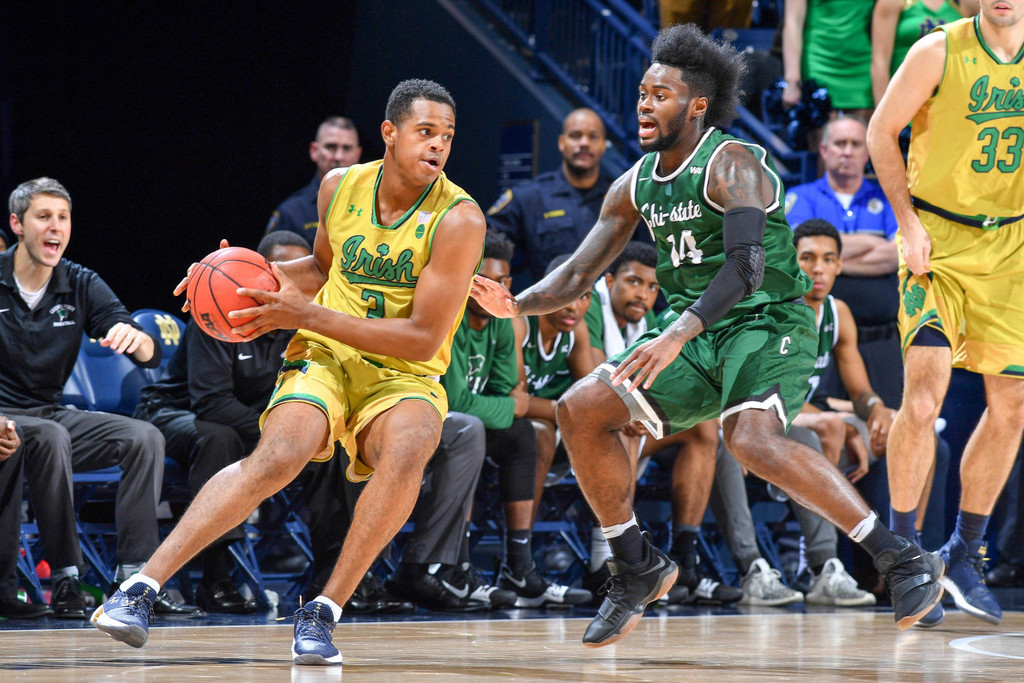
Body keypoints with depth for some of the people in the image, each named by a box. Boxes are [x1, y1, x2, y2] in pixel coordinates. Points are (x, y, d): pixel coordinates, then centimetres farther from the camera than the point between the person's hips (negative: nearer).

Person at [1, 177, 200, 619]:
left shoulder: (81, 286, 3)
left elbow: (151, 358, -5)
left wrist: (136, 338, -31)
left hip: (50, 413, 5)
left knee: (144, 438, -14)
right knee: (50, 437, -36)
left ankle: (135, 579, -17)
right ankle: (65, 579, -30)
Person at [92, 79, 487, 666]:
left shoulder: (460, 220, -14)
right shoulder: (340, 188, 0)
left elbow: (424, 338, -18)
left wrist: (308, 315, -23)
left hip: (404, 376, -2)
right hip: (325, 356, 2)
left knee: (407, 452, -36)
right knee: (278, 457, -29)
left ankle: (324, 611, -24)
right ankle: (141, 587, -29)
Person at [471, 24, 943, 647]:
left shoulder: (732, 164, -16)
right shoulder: (637, 184, 8)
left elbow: (746, 266, -29)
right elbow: (580, 274, 13)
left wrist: (677, 337, -41)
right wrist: (517, 304, -7)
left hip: (769, 324, -8)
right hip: (696, 338, 8)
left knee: (751, 438, -34)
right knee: (581, 409, -4)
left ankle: (903, 559, -28)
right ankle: (638, 570, 10)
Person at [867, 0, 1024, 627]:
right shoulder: (940, 52, -11)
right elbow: (882, 132, -2)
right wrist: (908, 222, -10)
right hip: (938, 240, -4)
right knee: (925, 392, -16)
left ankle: (965, 554, 19)